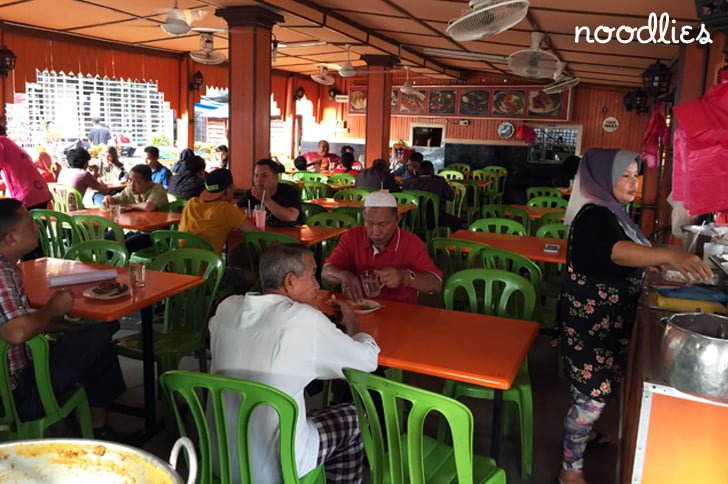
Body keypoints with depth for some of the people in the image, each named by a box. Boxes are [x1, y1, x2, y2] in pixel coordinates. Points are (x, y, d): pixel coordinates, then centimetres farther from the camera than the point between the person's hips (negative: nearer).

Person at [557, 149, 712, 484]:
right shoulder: (593, 216, -23)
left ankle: (582, 431, 46)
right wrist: (669, 255, -56)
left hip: (610, 319, 10)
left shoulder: (610, 211, 9)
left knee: (596, 389, 24)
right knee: (591, 395, -3)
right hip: (591, 322, -10)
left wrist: (661, 263, 10)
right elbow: (617, 251, -43)